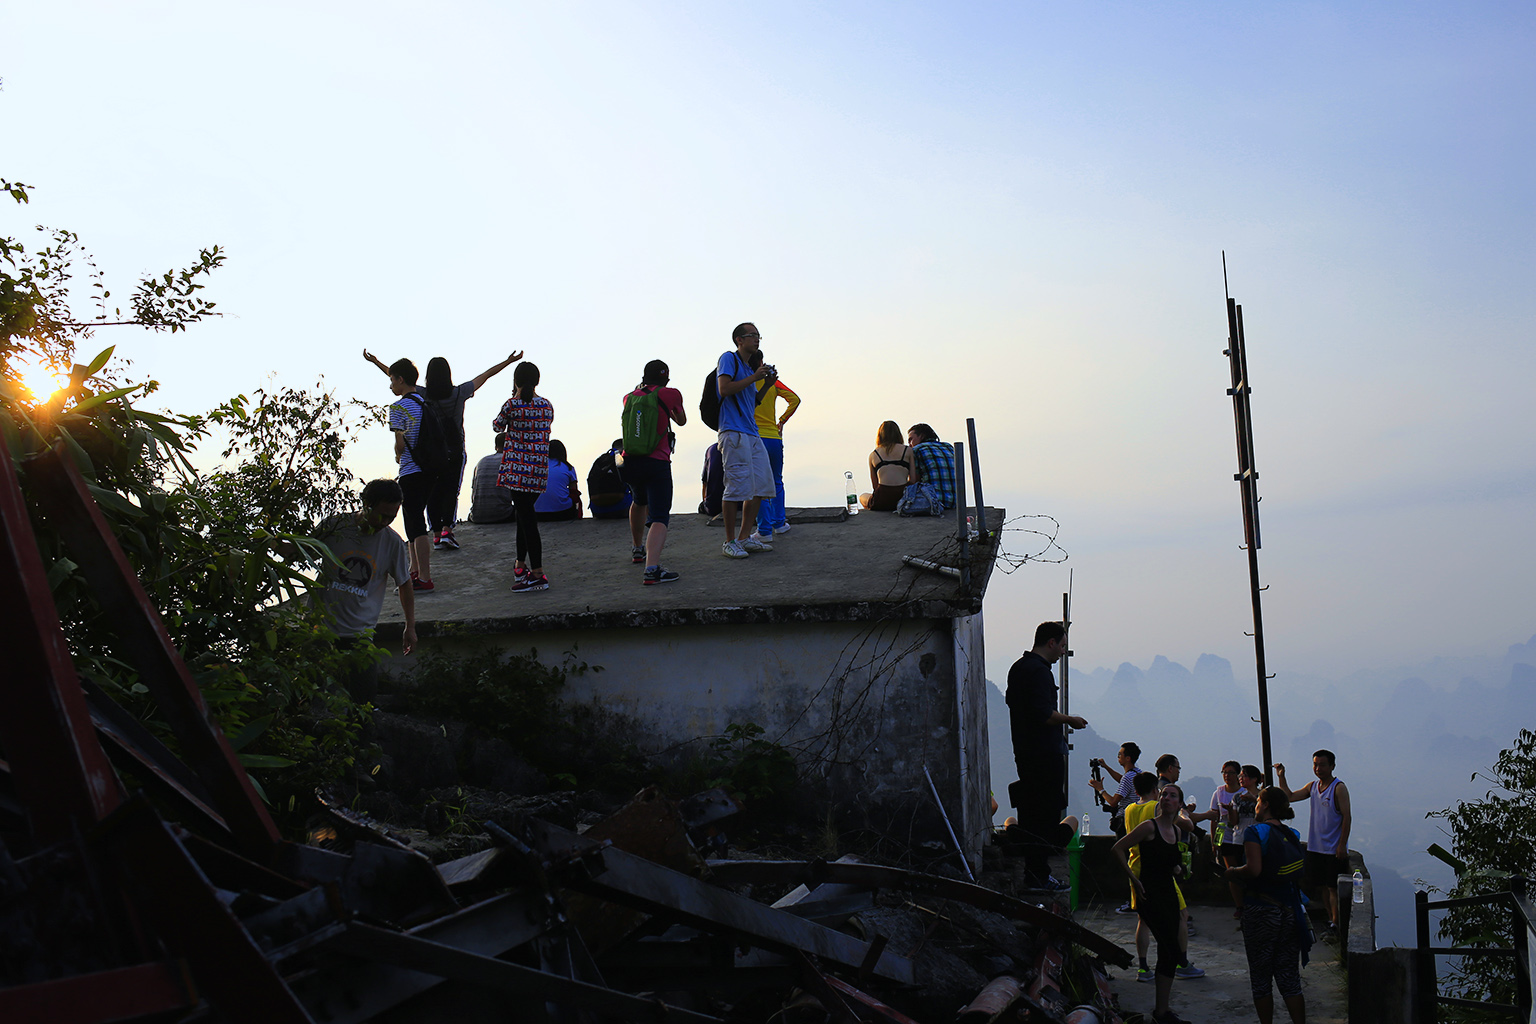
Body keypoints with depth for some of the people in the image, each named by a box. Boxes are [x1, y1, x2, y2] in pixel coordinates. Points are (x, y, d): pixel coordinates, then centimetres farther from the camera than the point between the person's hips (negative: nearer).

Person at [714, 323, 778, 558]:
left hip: (752, 434, 10)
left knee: (760, 485, 7)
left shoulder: (749, 368, 25)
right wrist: (754, 378, -11)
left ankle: (745, 538, 14)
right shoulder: (729, 358, -1)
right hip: (734, 433, -10)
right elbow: (724, 389, -15)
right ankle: (730, 542, -5)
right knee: (737, 486, -12)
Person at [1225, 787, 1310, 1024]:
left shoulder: (1255, 831, -11)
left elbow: (1253, 869, -23)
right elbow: (1299, 876, 12)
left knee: (1260, 976, 7)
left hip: (1262, 911, -5)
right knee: (1289, 976, 10)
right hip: (1290, 910, 5)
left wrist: (1233, 873, -6)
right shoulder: (1292, 834, 7)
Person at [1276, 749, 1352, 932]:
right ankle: (1330, 919, 20)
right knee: (1324, 886, 12)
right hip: (1315, 848, 7)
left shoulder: (1339, 788, -10)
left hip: (1335, 850, -6)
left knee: (1334, 887, -5)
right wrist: (1281, 777, 5)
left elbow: (1347, 817, -13)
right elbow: (1289, 796, 19)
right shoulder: (1312, 787, 9)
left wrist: (1342, 845, -17)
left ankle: (1336, 924, -2)